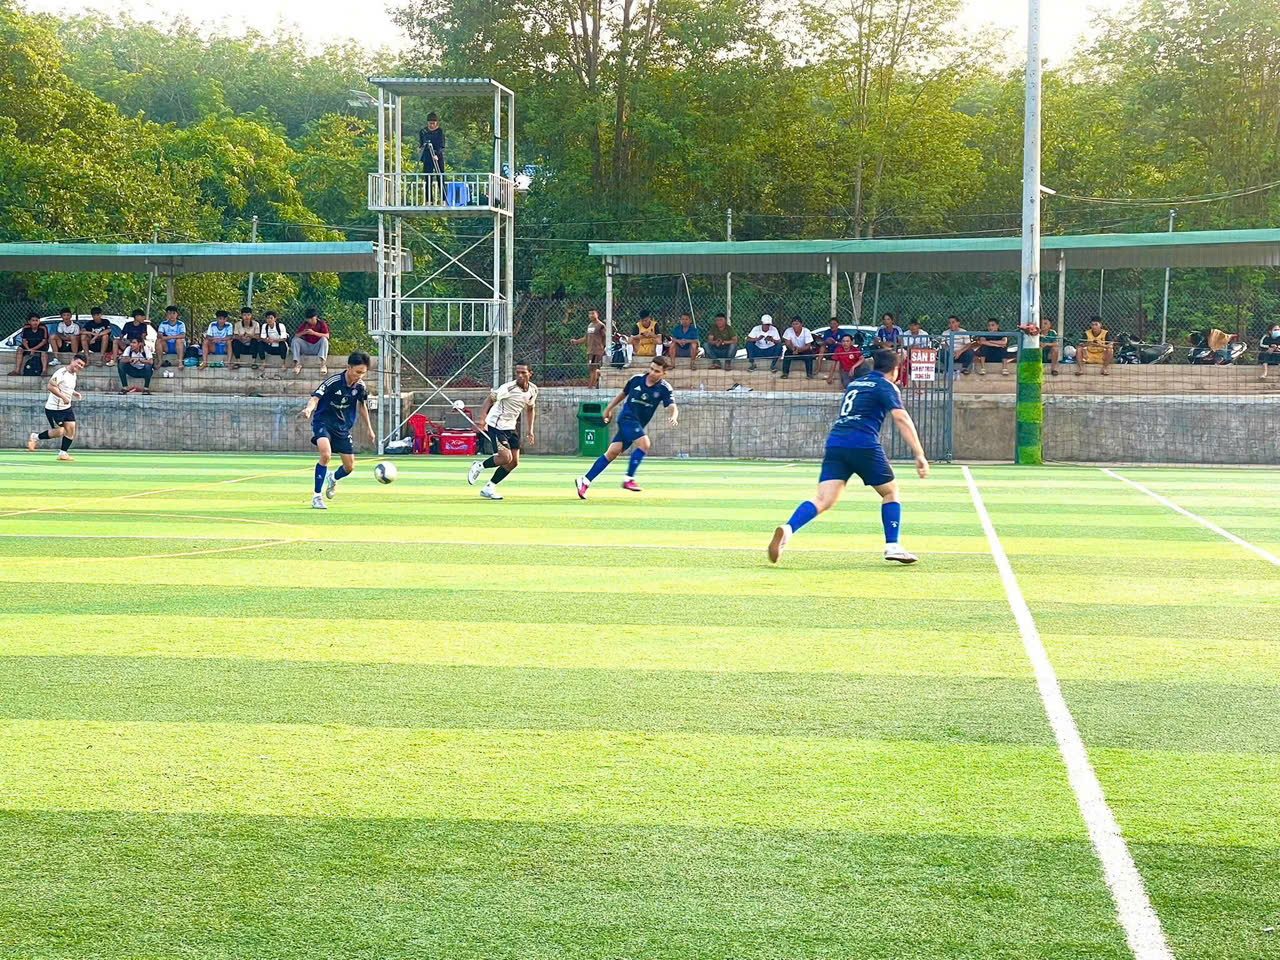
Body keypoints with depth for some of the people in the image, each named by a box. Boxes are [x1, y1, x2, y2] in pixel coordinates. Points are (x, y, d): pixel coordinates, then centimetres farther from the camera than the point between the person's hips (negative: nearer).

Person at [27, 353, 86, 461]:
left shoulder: (74, 374, 10)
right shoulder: (61, 372, -20)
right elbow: (51, 386, -28)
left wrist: (74, 394, 8)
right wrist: (63, 397, -31)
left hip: (67, 407, 9)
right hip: (54, 408, -9)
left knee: (71, 428, -1)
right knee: (59, 432, -7)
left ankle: (63, 453, 11)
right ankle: (35, 437, 14)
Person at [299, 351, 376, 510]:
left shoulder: (360, 386, -7)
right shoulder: (333, 382, -23)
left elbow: (361, 405, 12)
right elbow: (315, 397, -33)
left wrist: (369, 429, 19)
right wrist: (309, 409, -56)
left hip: (343, 427, 5)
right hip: (323, 422, -5)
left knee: (349, 467, 6)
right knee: (325, 454, -31)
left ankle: (333, 479, 43)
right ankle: (317, 497, -18)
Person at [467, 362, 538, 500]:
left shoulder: (533, 390, 0)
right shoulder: (509, 388, -22)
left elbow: (531, 408, 17)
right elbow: (490, 399, -22)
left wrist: (529, 430, 13)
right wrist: (483, 417, -35)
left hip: (511, 428, 8)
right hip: (495, 426, -8)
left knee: (514, 462, 3)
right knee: (506, 457, -20)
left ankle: (489, 488, 15)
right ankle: (479, 466, 7)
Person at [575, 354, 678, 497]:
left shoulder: (664, 388, -5)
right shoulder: (636, 379, -4)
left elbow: (673, 407, -17)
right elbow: (623, 393, 15)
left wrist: (674, 416, -40)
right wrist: (609, 409, 23)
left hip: (638, 424, 3)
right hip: (627, 417, -3)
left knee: (613, 452, -3)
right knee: (644, 443, -26)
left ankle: (584, 482, 2)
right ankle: (629, 479, -18)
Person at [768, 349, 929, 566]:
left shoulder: (854, 384, 26)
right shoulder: (886, 387, 5)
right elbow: (901, 418, -8)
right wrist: (919, 455, -12)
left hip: (835, 442, 5)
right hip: (864, 445, -5)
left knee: (824, 500, -7)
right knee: (890, 492, 17)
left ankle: (787, 530, -31)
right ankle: (892, 547, 11)